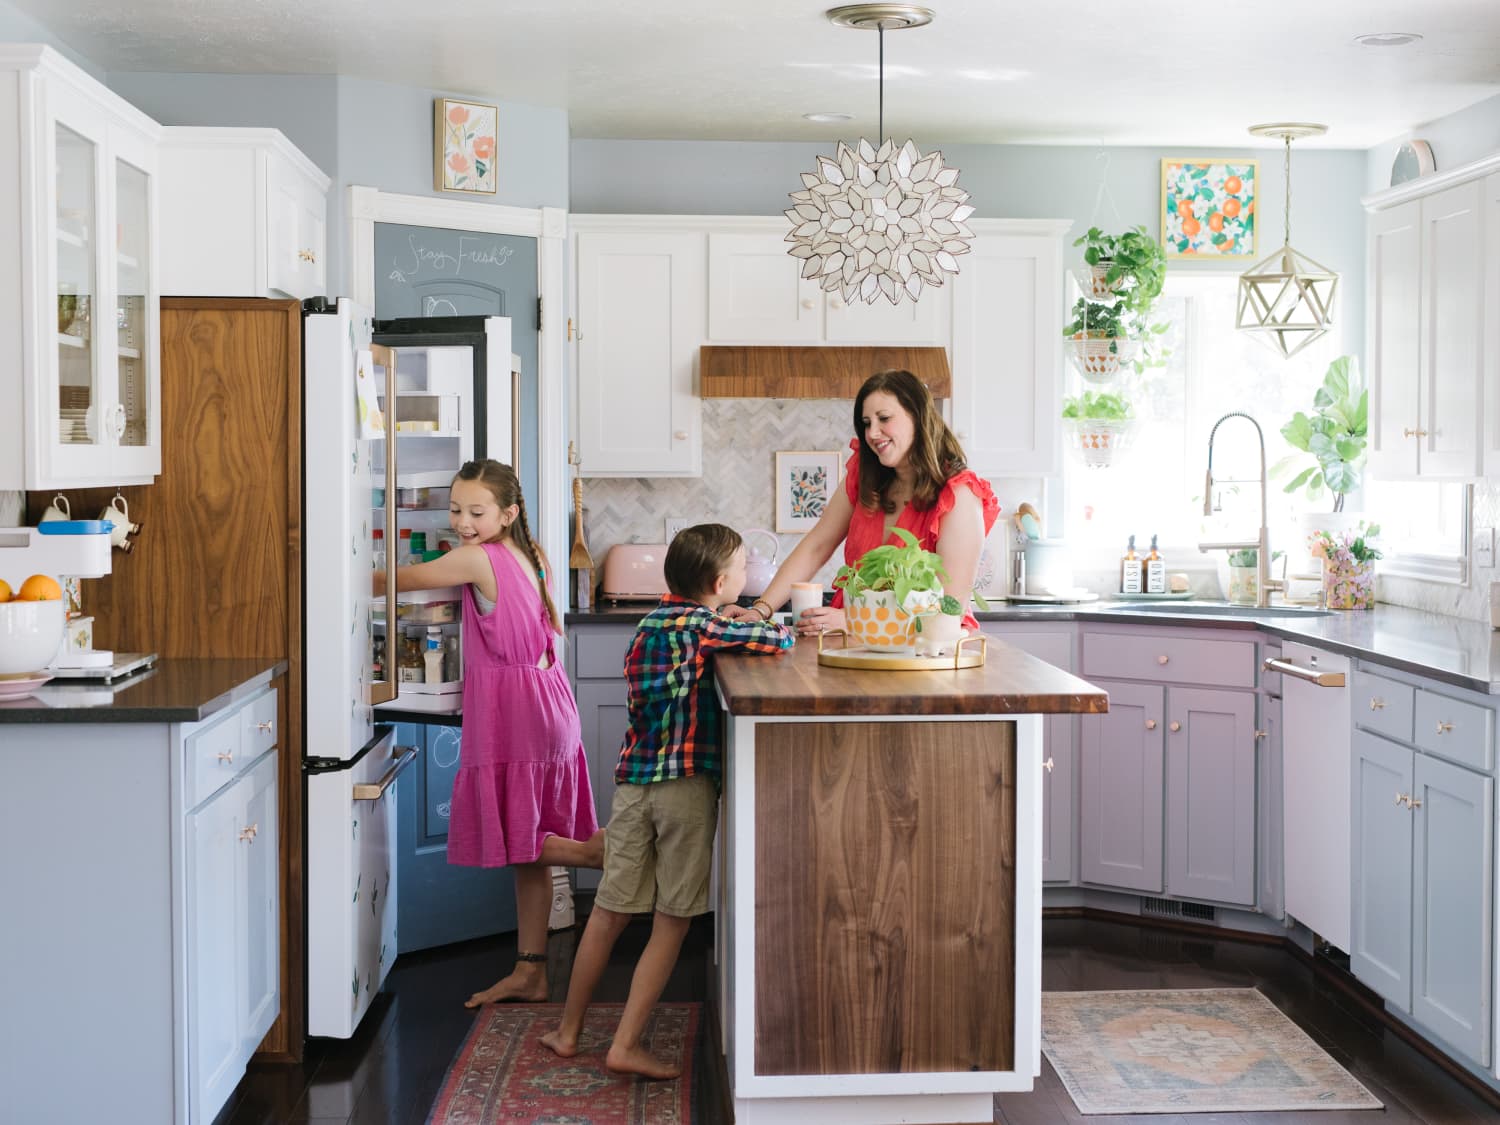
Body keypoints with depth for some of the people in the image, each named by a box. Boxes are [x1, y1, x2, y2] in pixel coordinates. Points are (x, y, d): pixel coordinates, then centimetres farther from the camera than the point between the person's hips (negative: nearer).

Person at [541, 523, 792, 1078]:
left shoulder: (653, 621, 13)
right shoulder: (701, 625, -10)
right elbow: (779, 639, -16)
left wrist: (730, 625, 5)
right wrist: (757, 627, 5)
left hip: (633, 778, 6)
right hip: (687, 784, -6)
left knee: (608, 913, 15)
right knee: (672, 923, 4)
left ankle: (568, 1031, 24)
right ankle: (626, 1046, 4)